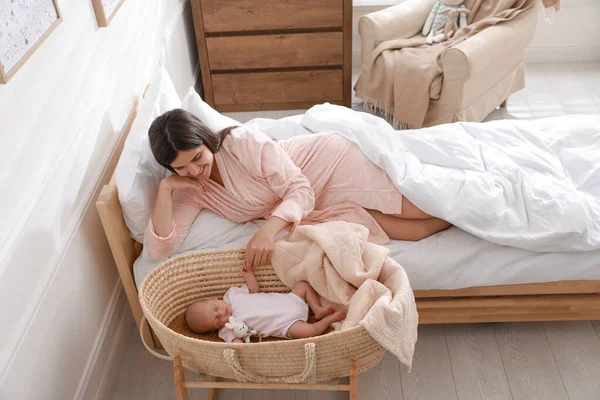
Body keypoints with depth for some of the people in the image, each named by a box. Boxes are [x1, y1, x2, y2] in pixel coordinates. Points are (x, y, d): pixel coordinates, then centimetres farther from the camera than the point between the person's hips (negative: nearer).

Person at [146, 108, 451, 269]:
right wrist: (165, 189, -25)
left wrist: (268, 229, -42)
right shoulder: (190, 192, -6)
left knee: (423, 209, -6)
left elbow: (300, 189, -25)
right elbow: (159, 249, -15)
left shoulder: (242, 142, -23)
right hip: (316, 209, 4)